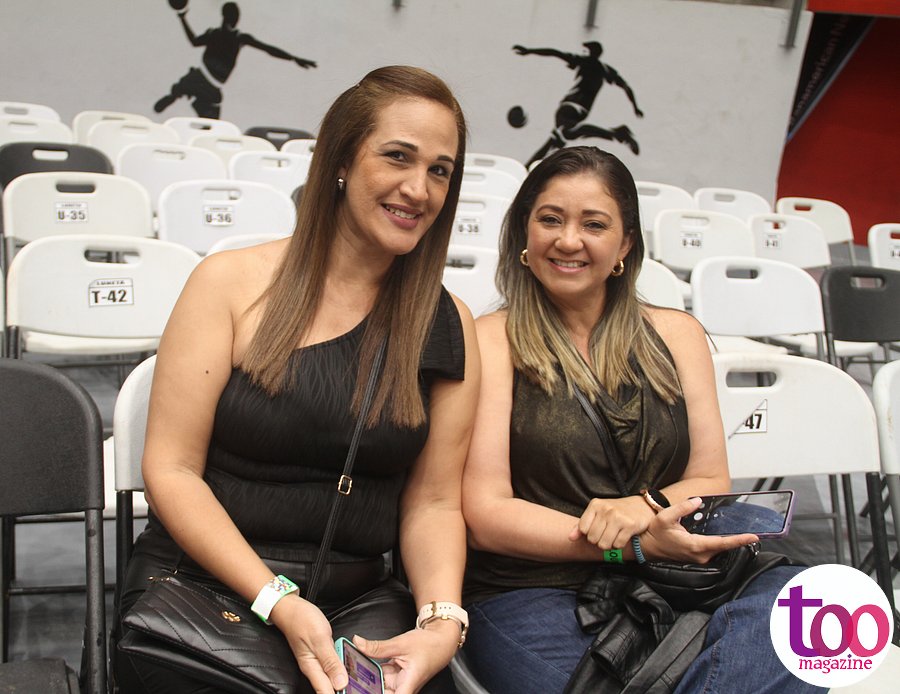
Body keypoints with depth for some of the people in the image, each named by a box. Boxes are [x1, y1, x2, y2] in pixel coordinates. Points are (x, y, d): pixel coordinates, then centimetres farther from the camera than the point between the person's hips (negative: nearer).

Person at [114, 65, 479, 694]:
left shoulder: (449, 325, 5)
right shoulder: (232, 282, -2)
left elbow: (433, 502, 5)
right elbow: (171, 470, -5)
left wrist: (442, 619, -15)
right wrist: (278, 604, -16)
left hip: (358, 599, 2)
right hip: (200, 587, -1)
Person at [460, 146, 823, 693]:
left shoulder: (676, 335, 15)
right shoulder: (491, 342, 1)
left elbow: (711, 482, 13)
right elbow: (486, 514, -5)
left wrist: (647, 505, -11)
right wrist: (636, 545, -15)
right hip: (531, 595, -5)